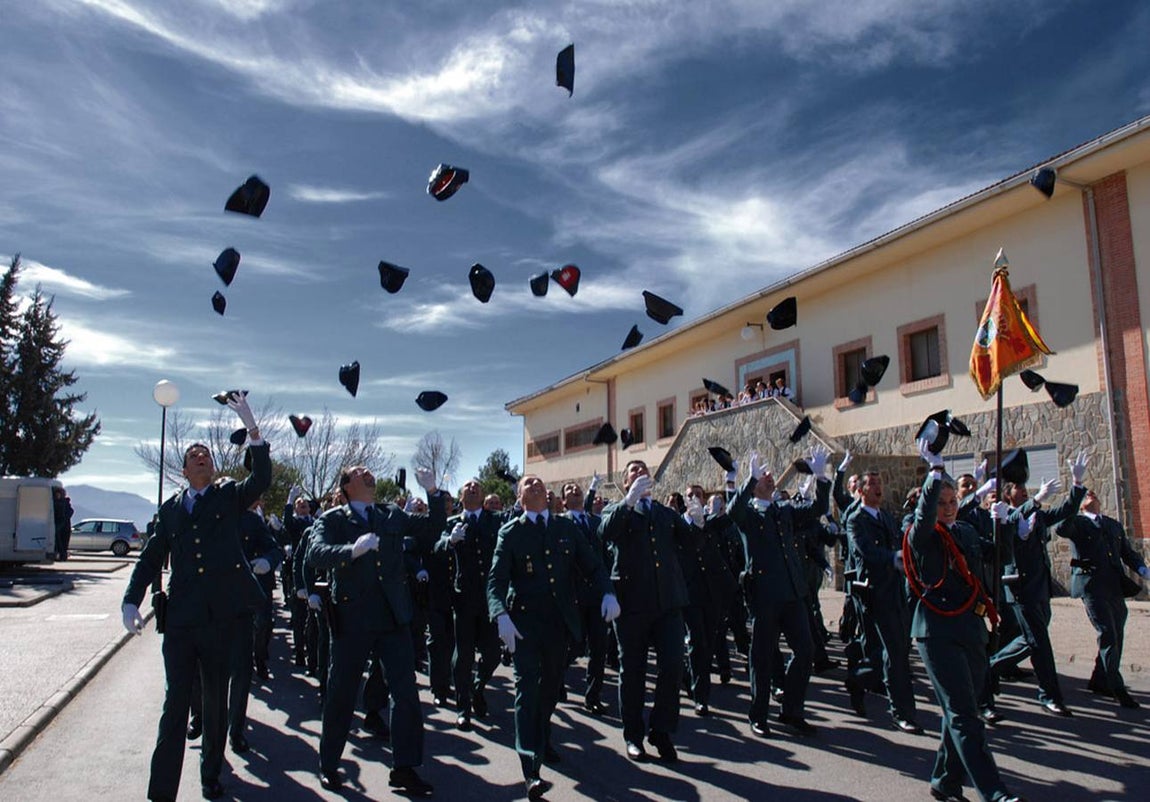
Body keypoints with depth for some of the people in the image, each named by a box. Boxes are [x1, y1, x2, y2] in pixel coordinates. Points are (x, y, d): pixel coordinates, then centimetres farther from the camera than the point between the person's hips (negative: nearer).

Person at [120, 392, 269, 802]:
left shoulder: (230, 497, 6)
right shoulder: (170, 508, 13)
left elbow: (262, 479, -13)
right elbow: (151, 558, 14)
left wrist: (252, 429, -22)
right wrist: (132, 601, 2)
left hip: (219, 616, -1)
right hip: (180, 618, 1)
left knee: (216, 701, 12)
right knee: (176, 702, 1)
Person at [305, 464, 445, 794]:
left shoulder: (392, 515, 10)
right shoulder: (332, 519, 0)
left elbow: (432, 528, 11)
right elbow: (315, 554, -17)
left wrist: (432, 492, -3)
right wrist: (351, 550, -35)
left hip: (393, 617, 3)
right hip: (351, 618, -3)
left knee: (406, 693, 3)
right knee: (341, 695, 10)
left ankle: (404, 769, 15)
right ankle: (329, 765, 29)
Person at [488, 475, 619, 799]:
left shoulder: (566, 527, 8)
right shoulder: (510, 532, -2)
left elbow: (592, 565, 4)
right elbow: (496, 581, -10)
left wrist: (607, 593, -15)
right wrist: (501, 616, -28)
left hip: (560, 619, 4)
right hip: (524, 620, -3)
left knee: (551, 684, 16)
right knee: (528, 685, -12)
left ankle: (542, 739, 42)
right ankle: (531, 770, -12)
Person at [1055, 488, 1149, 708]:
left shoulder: (1114, 525, 22)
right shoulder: (1077, 523, 4)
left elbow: (1127, 552, 20)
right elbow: (1060, 529, -18)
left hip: (1115, 586, 6)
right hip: (1091, 585, -6)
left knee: (1115, 636, 10)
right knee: (1108, 635, -9)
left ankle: (1100, 682, 24)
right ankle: (1117, 688, -1)